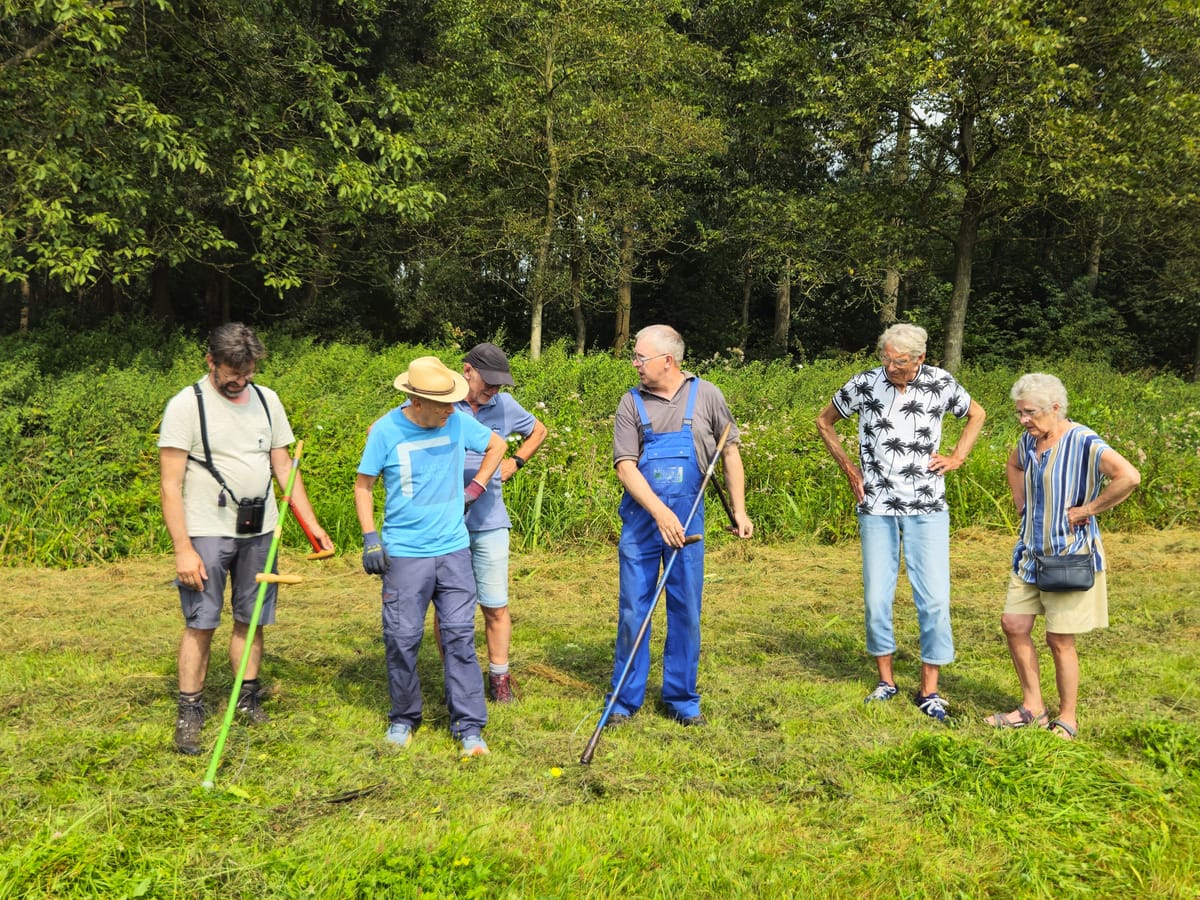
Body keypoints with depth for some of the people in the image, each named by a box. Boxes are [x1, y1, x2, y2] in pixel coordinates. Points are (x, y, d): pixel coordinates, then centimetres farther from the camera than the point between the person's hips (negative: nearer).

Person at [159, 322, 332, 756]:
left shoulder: (266, 400, 9)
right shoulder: (186, 405, -6)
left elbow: (284, 467, 14)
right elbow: (171, 485, -9)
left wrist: (312, 524, 7)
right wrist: (183, 549, -15)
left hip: (259, 530, 4)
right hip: (207, 533, -4)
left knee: (251, 619, 9)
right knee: (200, 624, -2)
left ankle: (248, 699, 23)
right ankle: (189, 713, 9)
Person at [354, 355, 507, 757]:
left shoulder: (458, 423, -2)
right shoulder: (385, 431, -7)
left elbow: (497, 444, 17)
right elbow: (363, 485, 1)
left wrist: (477, 487, 8)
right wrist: (370, 538, -7)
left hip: (454, 550, 2)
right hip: (404, 554, -1)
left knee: (460, 636, 1)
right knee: (402, 639, 5)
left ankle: (469, 726, 8)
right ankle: (403, 719, 24)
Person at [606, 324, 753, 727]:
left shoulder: (705, 395, 1)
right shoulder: (632, 402, -1)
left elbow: (729, 452, 9)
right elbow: (625, 466, -8)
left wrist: (739, 511, 6)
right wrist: (660, 512, -20)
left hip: (687, 517, 1)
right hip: (640, 517, 0)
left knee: (686, 611, 7)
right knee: (633, 610, 4)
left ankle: (682, 699, 21)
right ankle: (625, 700, 18)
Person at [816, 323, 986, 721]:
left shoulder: (941, 384, -3)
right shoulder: (864, 384, -5)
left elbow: (976, 413, 17)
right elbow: (824, 422, 11)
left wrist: (957, 457, 5)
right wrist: (849, 470, 5)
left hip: (927, 509, 0)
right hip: (877, 509, 0)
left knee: (934, 599, -3)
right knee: (876, 599, 4)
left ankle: (929, 689, 10)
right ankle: (886, 680, 22)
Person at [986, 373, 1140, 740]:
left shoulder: (1084, 443, -18)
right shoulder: (1029, 441, 5)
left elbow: (1129, 476, -31)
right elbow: (1013, 465, 28)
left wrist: (1087, 510, -23)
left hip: (1070, 554, -7)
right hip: (1031, 551, 7)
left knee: (1060, 639, 0)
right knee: (1013, 624, 7)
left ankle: (1067, 719, 18)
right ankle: (1033, 707, 21)